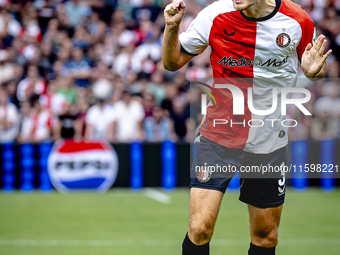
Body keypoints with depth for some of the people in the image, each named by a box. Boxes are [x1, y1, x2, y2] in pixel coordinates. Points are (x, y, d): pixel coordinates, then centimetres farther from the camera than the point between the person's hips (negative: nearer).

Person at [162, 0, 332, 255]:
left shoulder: (298, 22, -9)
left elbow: (317, 67, 9)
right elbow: (172, 62, 1)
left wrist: (314, 72, -14)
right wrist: (171, 27, -18)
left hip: (270, 143, 2)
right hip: (217, 136, -1)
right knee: (199, 229, -14)